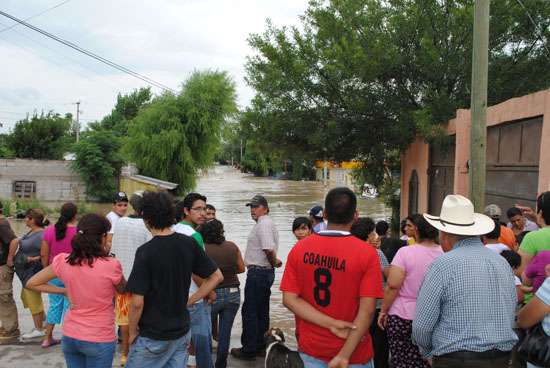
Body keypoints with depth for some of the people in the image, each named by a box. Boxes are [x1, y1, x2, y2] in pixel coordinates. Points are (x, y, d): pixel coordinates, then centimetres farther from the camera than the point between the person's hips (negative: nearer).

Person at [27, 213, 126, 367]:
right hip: (99, 340, -4)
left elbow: (32, 283, 2)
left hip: (69, 336, 4)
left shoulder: (63, 261, -9)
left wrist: (66, 292, 1)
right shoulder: (111, 265, -21)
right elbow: (122, 290, -1)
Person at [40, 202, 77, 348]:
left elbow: (44, 255, 3)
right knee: (70, 306, 6)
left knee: (54, 304, 16)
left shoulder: (49, 231, -1)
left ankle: (48, 338, 24)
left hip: (54, 273, 4)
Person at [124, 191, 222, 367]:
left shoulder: (145, 252, -20)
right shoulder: (189, 243, -5)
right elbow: (216, 276, 2)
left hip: (153, 337, -5)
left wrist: (133, 331, -4)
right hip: (182, 332, 5)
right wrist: (188, 301, 5)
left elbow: (137, 302, -20)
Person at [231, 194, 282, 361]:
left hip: (258, 272, -10)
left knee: (249, 312, -1)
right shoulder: (267, 223, 17)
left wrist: (274, 262, -10)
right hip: (266, 271, 10)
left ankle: (248, 350, 7)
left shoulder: (263, 224, -17)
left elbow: (269, 249, -27)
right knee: (262, 312, 16)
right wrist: (274, 262, 5)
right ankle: (261, 346, 25)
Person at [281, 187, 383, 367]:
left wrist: (330, 323, -14)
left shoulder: (299, 248, -6)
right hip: (354, 353, -3)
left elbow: (289, 299, -8)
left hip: (310, 349, 3)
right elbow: (367, 310, -19)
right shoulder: (367, 254, -15)